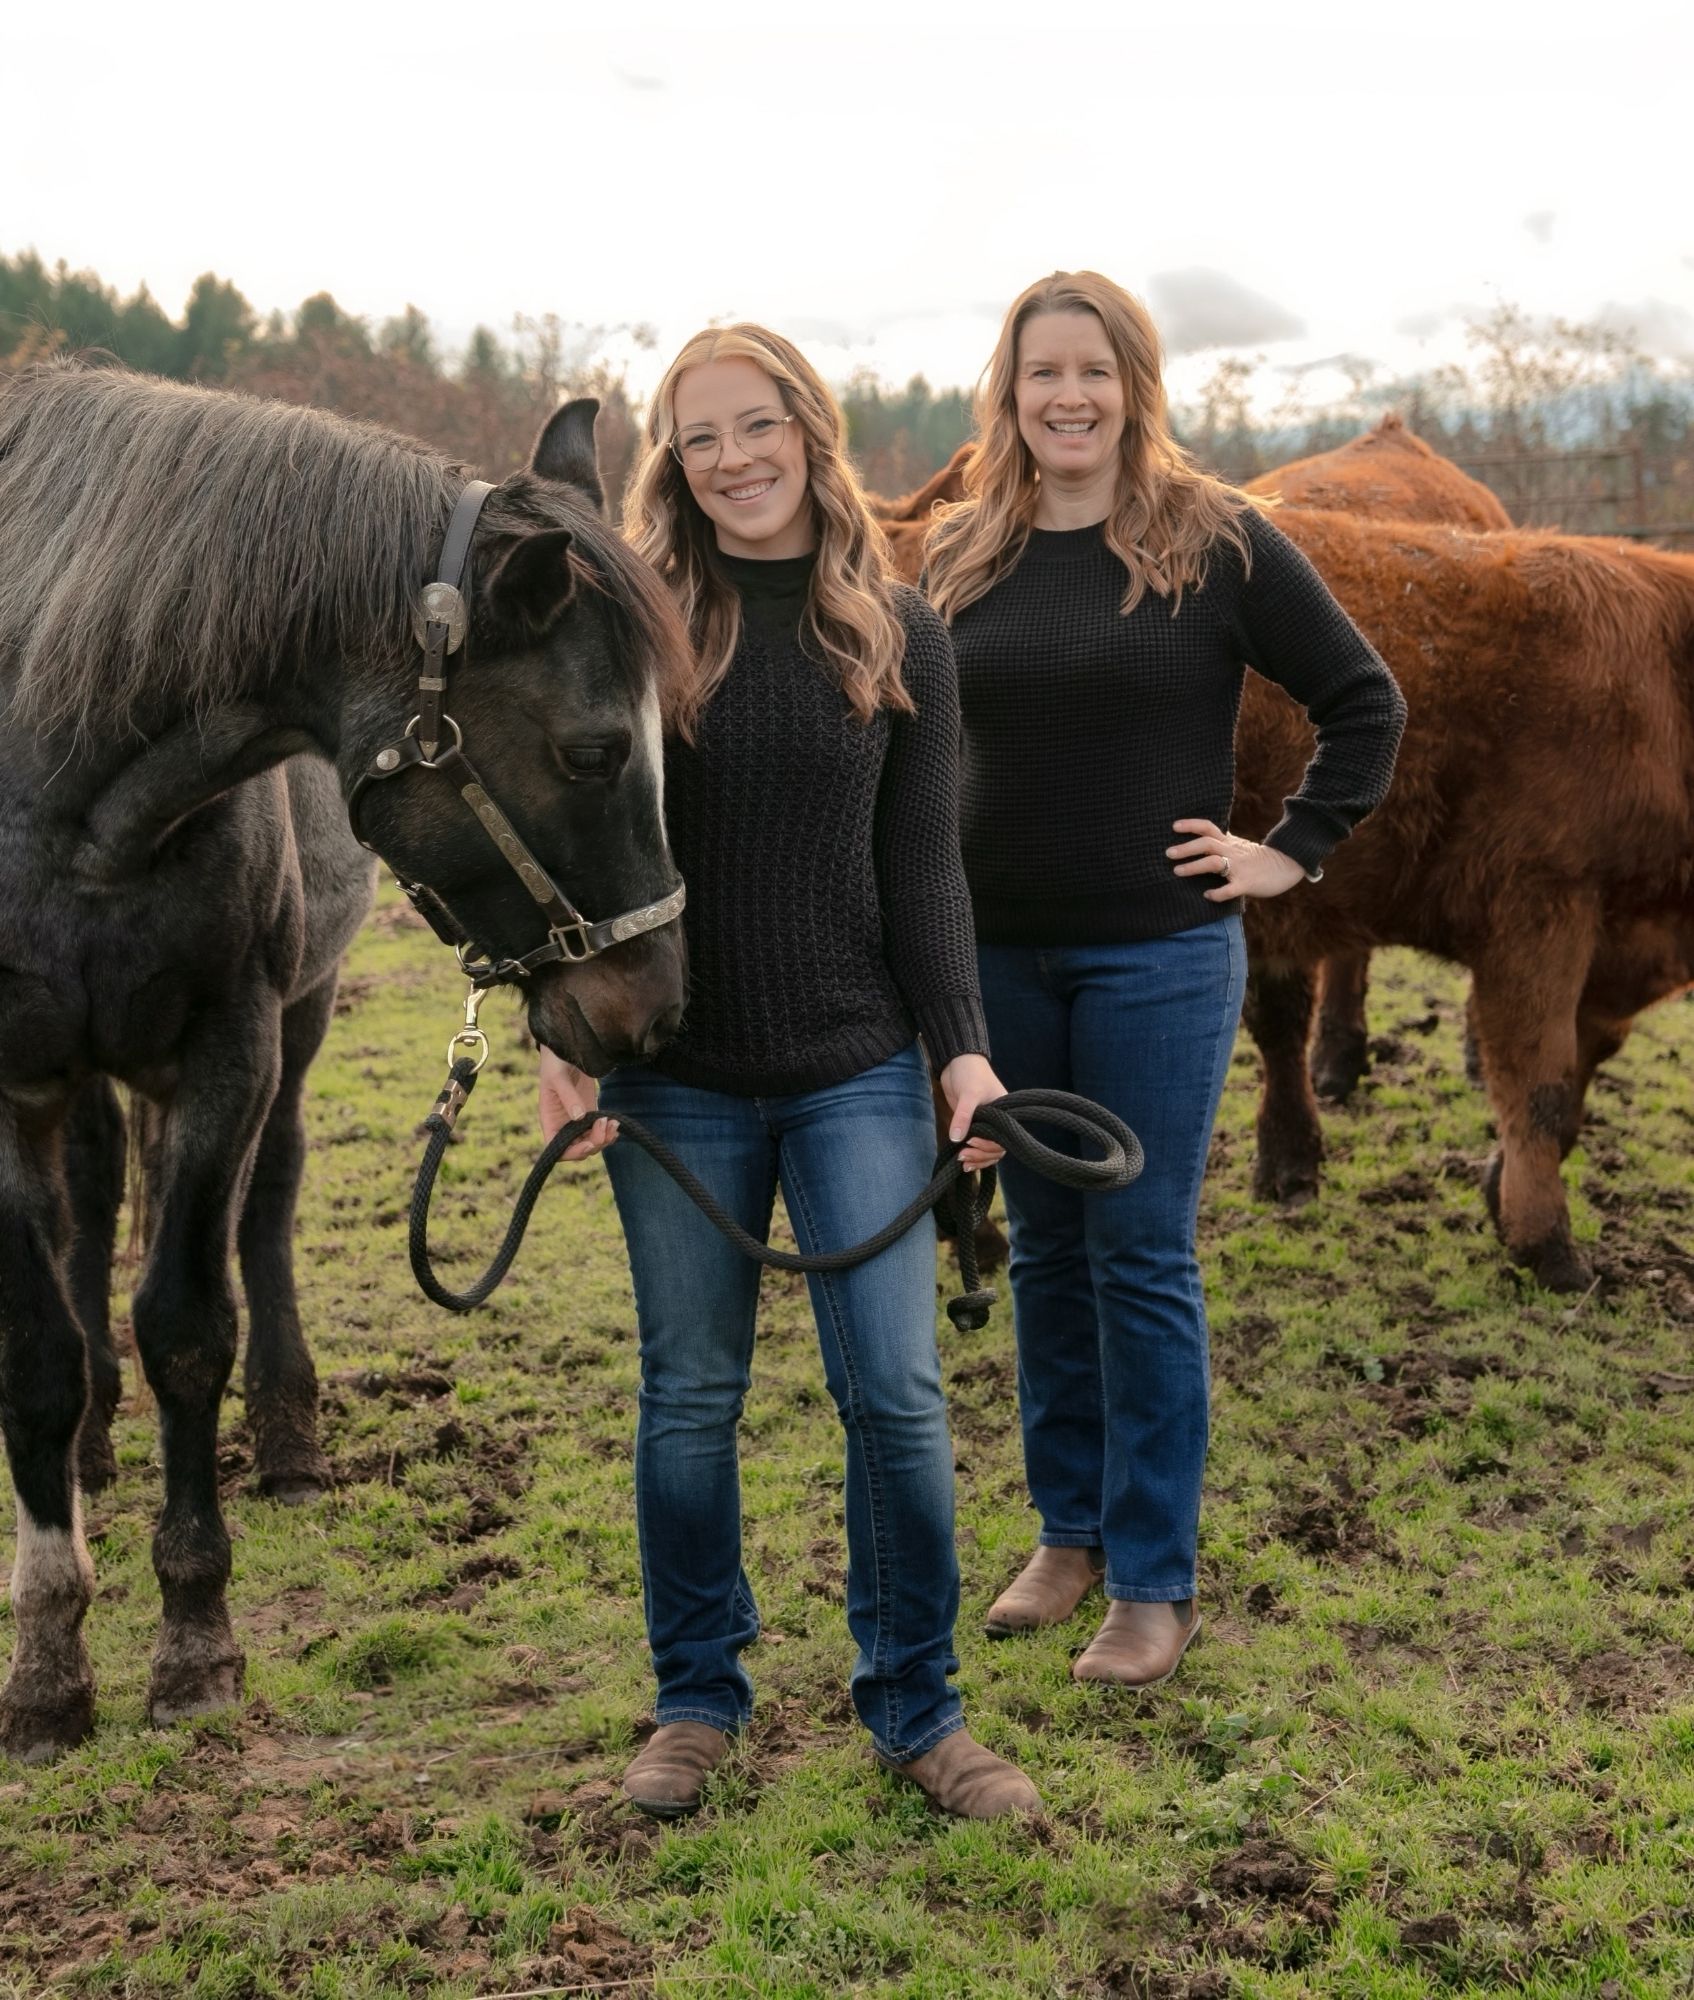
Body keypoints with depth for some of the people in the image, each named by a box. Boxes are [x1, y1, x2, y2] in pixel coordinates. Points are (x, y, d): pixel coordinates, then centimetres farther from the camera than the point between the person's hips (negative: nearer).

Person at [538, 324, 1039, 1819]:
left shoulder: (902, 637, 3)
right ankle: (697, 1697, 27)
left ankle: (918, 1707, 17)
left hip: (860, 1074, 1)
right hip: (676, 1082, 0)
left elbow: (923, 869, 2)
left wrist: (962, 1047, -9)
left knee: (898, 1391, 0)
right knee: (691, 1397, 10)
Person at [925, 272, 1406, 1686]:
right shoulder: (960, 559, 6)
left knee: (1142, 1261, 1)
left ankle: (1155, 1582, 12)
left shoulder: (1221, 544, -5)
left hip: (1158, 957, -4)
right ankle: (1070, 1531, 28)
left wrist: (1295, 850, -5)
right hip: (997, 955, 4)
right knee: (1044, 1252, 13)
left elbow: (1367, 701, -1)